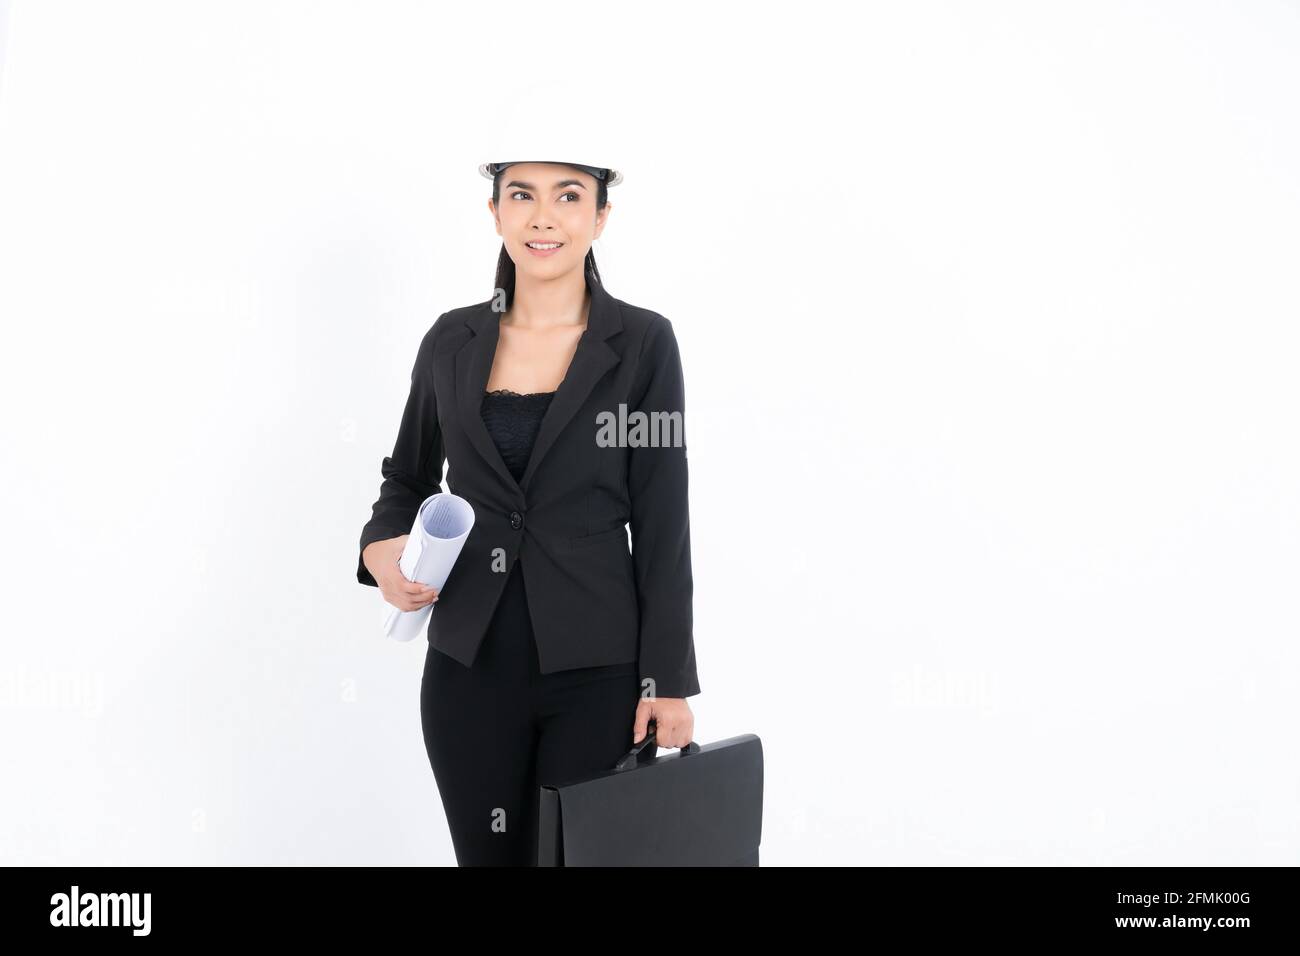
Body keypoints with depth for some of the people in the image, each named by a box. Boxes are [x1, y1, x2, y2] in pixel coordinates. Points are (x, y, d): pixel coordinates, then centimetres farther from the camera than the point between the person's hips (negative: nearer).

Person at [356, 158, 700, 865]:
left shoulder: (643, 343, -4)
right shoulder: (452, 341, 5)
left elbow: (663, 526, -4)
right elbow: (409, 476, 18)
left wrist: (669, 680, -7)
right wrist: (382, 549, -2)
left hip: (598, 671, -3)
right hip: (470, 666, 3)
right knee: (489, 856, 11)